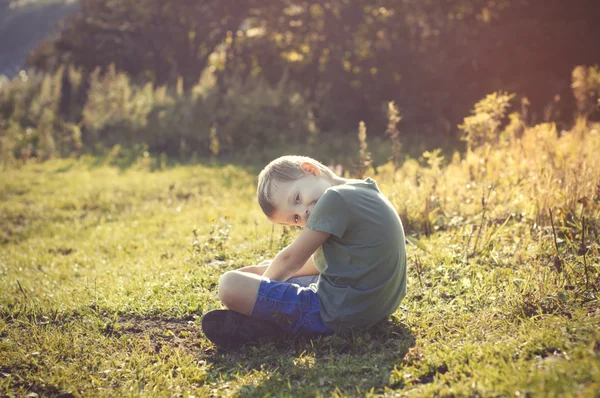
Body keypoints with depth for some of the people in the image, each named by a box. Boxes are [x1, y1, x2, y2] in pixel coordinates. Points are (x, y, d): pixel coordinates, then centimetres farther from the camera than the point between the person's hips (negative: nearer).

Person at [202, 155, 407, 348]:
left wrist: (258, 289, 9)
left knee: (229, 285, -17)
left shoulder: (336, 198, -15)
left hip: (336, 314, -11)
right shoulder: (365, 193, 15)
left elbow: (289, 260, -7)